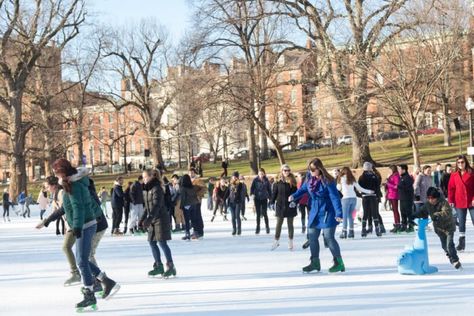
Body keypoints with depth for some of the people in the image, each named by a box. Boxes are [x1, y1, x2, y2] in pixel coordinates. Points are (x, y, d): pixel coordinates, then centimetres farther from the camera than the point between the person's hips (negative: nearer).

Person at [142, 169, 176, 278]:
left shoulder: (157, 189, -15)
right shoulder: (146, 189, 12)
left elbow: (156, 206, -24)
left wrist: (149, 219, -31)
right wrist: (144, 218, 16)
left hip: (160, 219, -9)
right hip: (152, 220, 9)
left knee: (162, 242, -8)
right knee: (152, 243, 9)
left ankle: (170, 266, -2)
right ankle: (158, 266, 18)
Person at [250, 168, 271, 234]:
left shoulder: (266, 180, -1)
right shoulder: (255, 180, -3)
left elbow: (269, 189, 6)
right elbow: (252, 187, -3)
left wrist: (270, 197, 5)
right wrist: (252, 194, -19)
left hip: (264, 199, 0)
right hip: (257, 199, 0)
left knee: (264, 213, -4)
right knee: (258, 214, 5)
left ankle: (267, 227, 10)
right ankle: (258, 228, 12)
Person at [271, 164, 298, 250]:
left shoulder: (292, 181, -2)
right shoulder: (278, 182, 0)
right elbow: (274, 193, 2)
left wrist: (295, 202, -12)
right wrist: (272, 202, -2)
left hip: (290, 206, 0)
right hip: (280, 205, 0)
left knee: (290, 224, 8)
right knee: (279, 224, 7)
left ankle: (290, 242, 15)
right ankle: (276, 241, 16)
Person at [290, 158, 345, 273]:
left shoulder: (327, 181, -21)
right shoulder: (309, 179, -2)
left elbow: (335, 197, -22)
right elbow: (303, 189, 16)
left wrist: (339, 214, -27)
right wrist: (294, 196, -1)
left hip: (327, 213, -7)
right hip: (314, 212, 7)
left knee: (329, 237, -8)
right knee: (312, 236, 10)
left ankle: (339, 262, 5)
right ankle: (315, 262, 23)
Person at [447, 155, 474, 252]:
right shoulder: (454, 175, 4)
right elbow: (451, 188, 4)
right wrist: (451, 200, -2)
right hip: (459, 202, 2)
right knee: (461, 222, 8)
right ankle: (462, 242, 15)